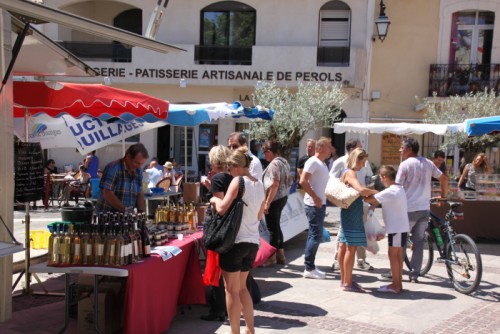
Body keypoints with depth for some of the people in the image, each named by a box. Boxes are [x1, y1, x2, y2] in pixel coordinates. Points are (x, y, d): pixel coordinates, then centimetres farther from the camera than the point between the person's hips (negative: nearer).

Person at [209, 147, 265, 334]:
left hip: (235, 241, -7)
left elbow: (222, 209, -18)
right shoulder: (260, 184, 10)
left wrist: (214, 199, 1)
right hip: (253, 241, 7)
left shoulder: (238, 181, -12)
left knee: (231, 289, 5)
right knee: (241, 287, 21)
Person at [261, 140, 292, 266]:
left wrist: (267, 203, -22)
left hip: (274, 199, -10)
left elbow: (274, 185, -23)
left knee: (272, 228, 0)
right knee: (276, 227, 17)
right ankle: (280, 255, 24)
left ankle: (272, 257, 10)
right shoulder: (284, 162, 12)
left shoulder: (274, 164, -17)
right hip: (283, 197, 10)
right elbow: (289, 181, 17)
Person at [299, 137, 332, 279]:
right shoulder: (312, 162, -13)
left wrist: (322, 199, 11)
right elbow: (303, 181, -21)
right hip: (314, 204, -10)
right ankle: (309, 268, -1)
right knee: (316, 235, -7)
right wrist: (315, 198, -20)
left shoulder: (322, 163, 16)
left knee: (314, 235, 12)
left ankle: (310, 266, 20)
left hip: (320, 203, 10)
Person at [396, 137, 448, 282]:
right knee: (419, 242, 10)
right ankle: (414, 274, 13)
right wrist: (443, 195, 26)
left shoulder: (405, 164, -10)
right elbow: (444, 179, 13)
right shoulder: (428, 163, 8)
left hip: (409, 209, -5)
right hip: (425, 209, 5)